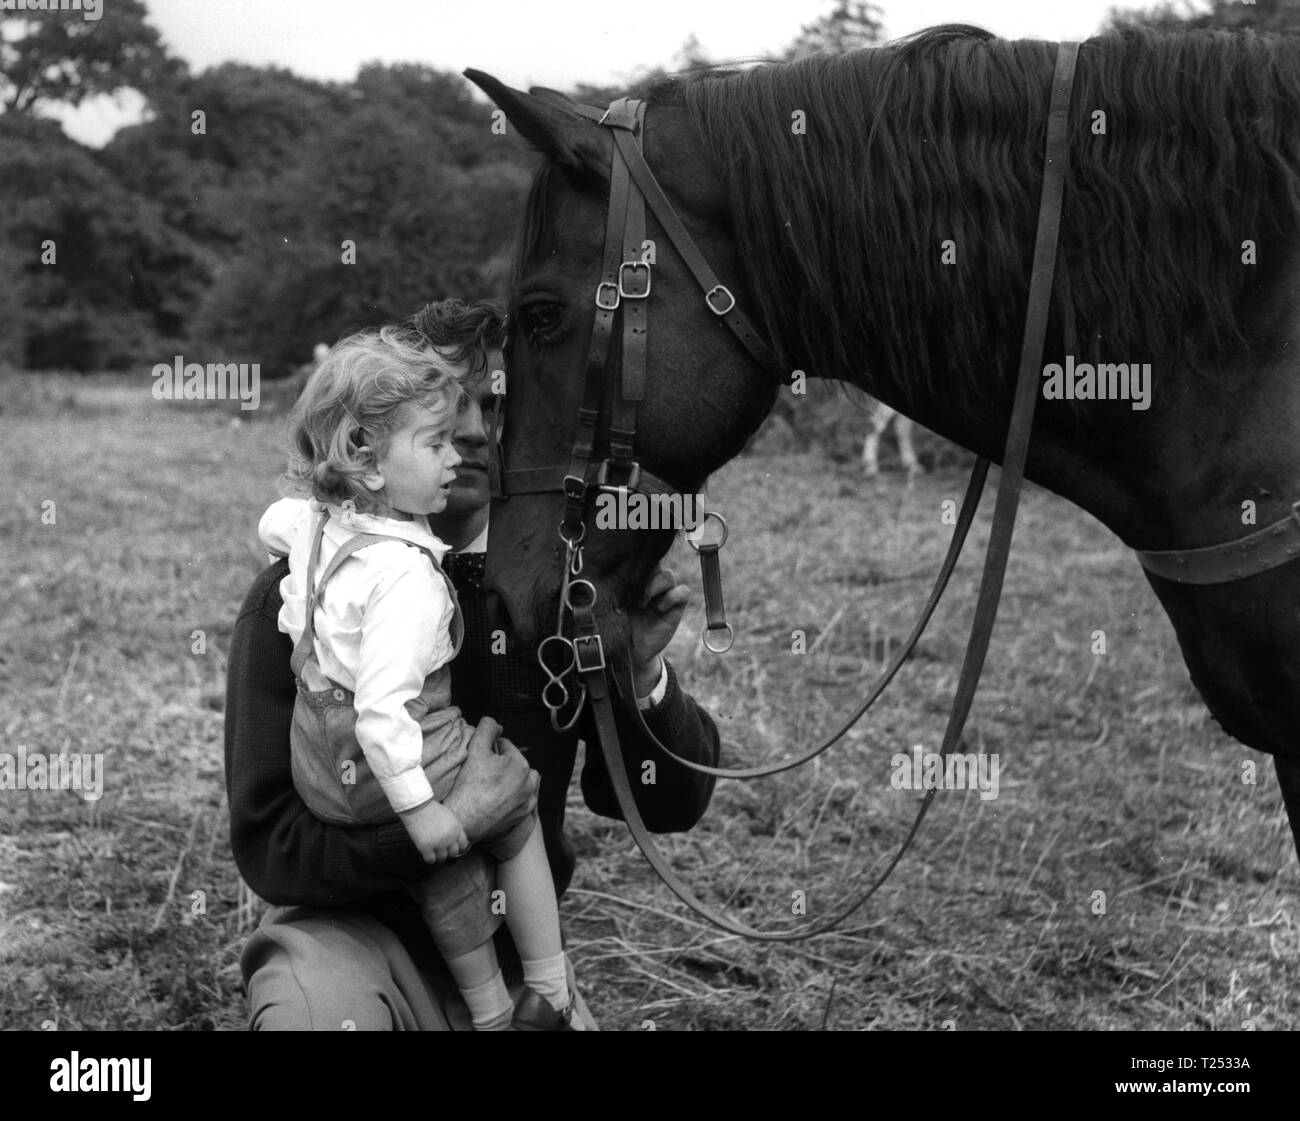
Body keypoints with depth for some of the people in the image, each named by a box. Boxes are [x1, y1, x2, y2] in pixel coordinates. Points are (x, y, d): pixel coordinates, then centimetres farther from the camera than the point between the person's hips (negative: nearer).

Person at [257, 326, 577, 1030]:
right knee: (518, 826, 16)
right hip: (388, 764, -8)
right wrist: (416, 804, -27)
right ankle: (551, 1001, 25)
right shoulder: (407, 575, -29)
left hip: (319, 778, 8)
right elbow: (383, 706, -33)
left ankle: (490, 1013, 33)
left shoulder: (314, 522, -2)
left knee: (436, 873, 23)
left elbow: (271, 525, 24)